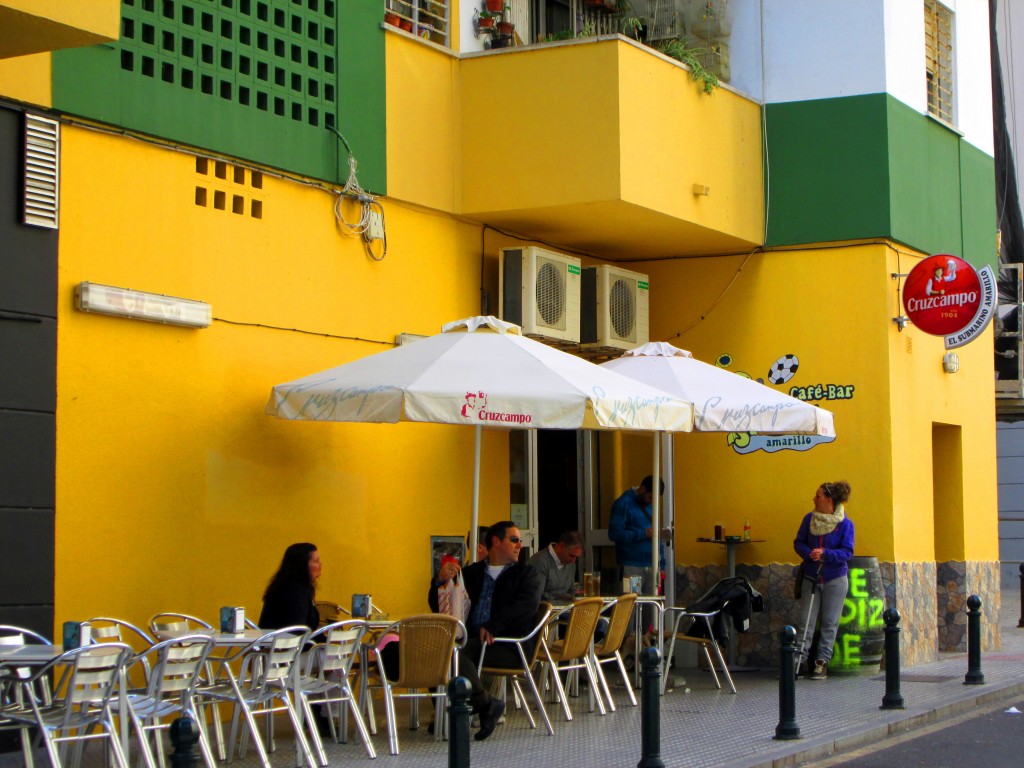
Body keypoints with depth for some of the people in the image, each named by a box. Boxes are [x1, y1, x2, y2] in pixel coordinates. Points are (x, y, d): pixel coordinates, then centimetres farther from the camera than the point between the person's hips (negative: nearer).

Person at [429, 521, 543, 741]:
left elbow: (527, 605, -6)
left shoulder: (527, 573, 15)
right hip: (471, 640, 4)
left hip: (509, 646, -4)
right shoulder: (471, 573, 23)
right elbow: (438, 608, 20)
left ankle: (486, 705, -16)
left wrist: (493, 626, -20)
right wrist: (440, 580, -2)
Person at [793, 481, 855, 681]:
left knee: (830, 623, 4)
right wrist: (809, 553, -16)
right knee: (806, 622, 0)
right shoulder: (809, 519, 1)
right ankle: (800, 661, 2)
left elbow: (847, 552, -11)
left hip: (835, 579, -3)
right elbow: (798, 543, 5)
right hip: (811, 578, 3)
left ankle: (822, 662, 11)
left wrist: (825, 553, -25)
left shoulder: (845, 524, -9)